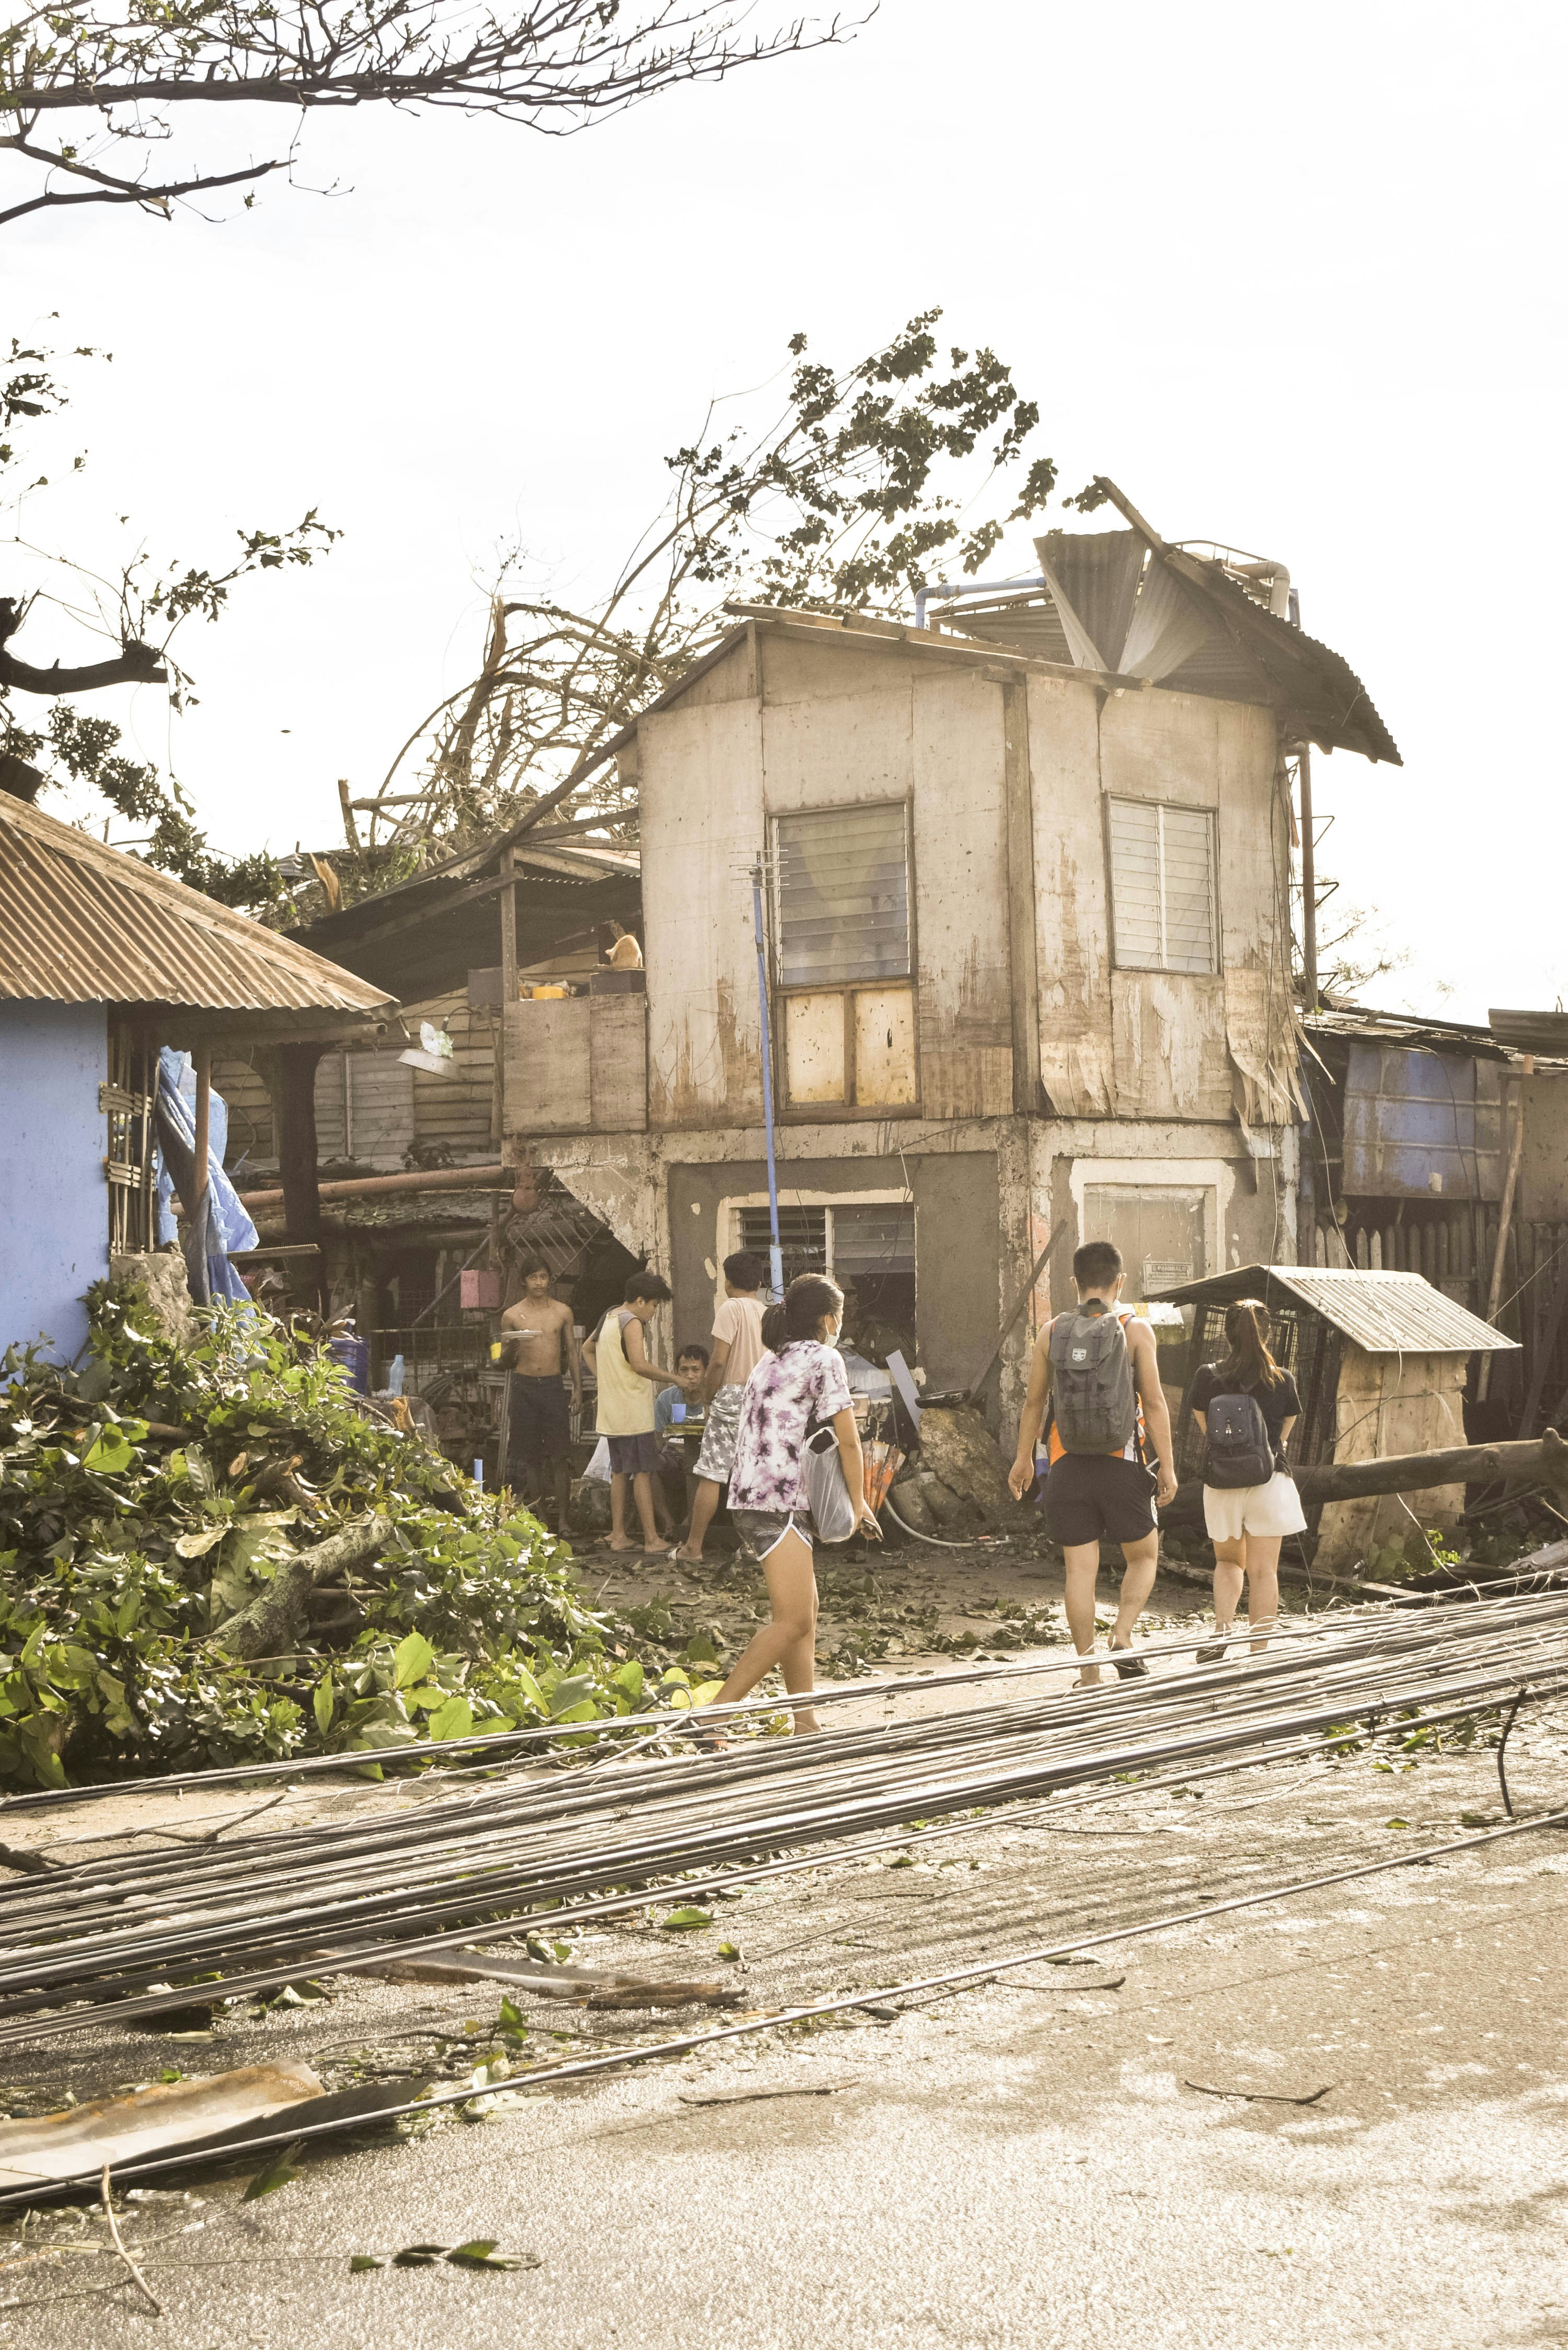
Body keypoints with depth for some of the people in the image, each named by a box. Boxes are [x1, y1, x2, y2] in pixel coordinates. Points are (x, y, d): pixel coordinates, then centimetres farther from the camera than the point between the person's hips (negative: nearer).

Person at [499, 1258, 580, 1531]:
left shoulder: (563, 1312, 8)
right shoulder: (512, 1316, 5)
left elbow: (572, 1352, 13)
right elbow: (505, 1361, 10)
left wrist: (578, 1389, 6)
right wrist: (511, 1348, -13)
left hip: (554, 1386, 0)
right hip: (524, 1387, 0)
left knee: (560, 1456, -5)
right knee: (529, 1455, 2)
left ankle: (562, 1519, -2)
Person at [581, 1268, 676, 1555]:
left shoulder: (609, 1318, 15)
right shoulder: (632, 1322, -14)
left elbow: (587, 1350, 29)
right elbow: (640, 1365, -25)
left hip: (612, 1413, 9)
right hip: (633, 1411, -9)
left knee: (620, 1471, 13)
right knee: (643, 1473, -7)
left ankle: (618, 1535, 15)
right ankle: (651, 1540, -8)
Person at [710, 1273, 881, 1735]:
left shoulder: (770, 1363, 21)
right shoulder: (824, 1359, -3)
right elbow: (848, 1440, -5)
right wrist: (858, 1502, 6)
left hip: (749, 1498, 9)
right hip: (779, 1502, -9)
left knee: (805, 1611, 15)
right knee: (793, 1621, -12)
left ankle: (806, 1722, 15)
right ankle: (717, 1713, -19)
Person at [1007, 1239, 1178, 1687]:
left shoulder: (1052, 1331, 5)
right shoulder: (1135, 1329, -3)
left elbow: (1034, 1402, 10)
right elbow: (1154, 1403, -6)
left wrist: (1024, 1458, 21)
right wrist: (1167, 1466, -2)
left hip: (1069, 1466, 2)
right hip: (1123, 1465, -2)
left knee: (1081, 1570, 5)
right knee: (1143, 1556, 16)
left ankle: (1088, 1675, 6)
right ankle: (1123, 1637, -5)